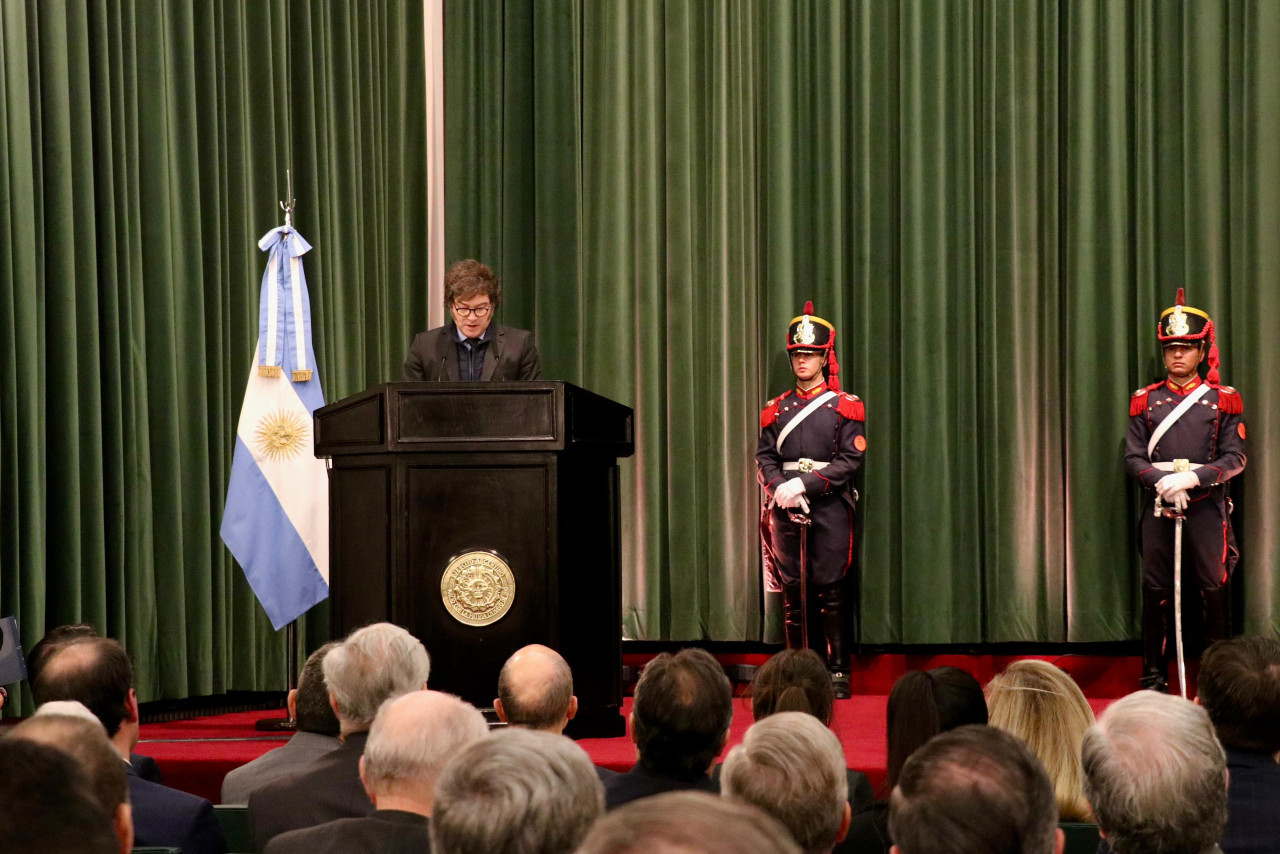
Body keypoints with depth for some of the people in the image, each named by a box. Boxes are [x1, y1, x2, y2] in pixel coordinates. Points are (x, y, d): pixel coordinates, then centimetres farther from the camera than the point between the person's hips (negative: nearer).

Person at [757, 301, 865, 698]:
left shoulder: (845, 406, 3)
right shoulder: (776, 408, 12)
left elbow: (851, 459, -5)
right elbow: (764, 456, 8)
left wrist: (804, 484, -14)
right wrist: (781, 488, -12)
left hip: (829, 505, -3)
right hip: (786, 508, 3)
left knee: (829, 591, -3)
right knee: (791, 591, 4)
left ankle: (838, 673, 3)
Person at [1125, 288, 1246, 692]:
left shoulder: (1222, 400, 3)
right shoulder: (1145, 401, 8)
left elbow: (1235, 458, -2)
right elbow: (1133, 458, 5)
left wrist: (1193, 477, -17)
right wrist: (1163, 481, -13)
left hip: (1208, 507, -2)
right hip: (1159, 508, 2)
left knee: (1213, 590, 1)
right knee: (1156, 591, 3)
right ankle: (1154, 677, 11)